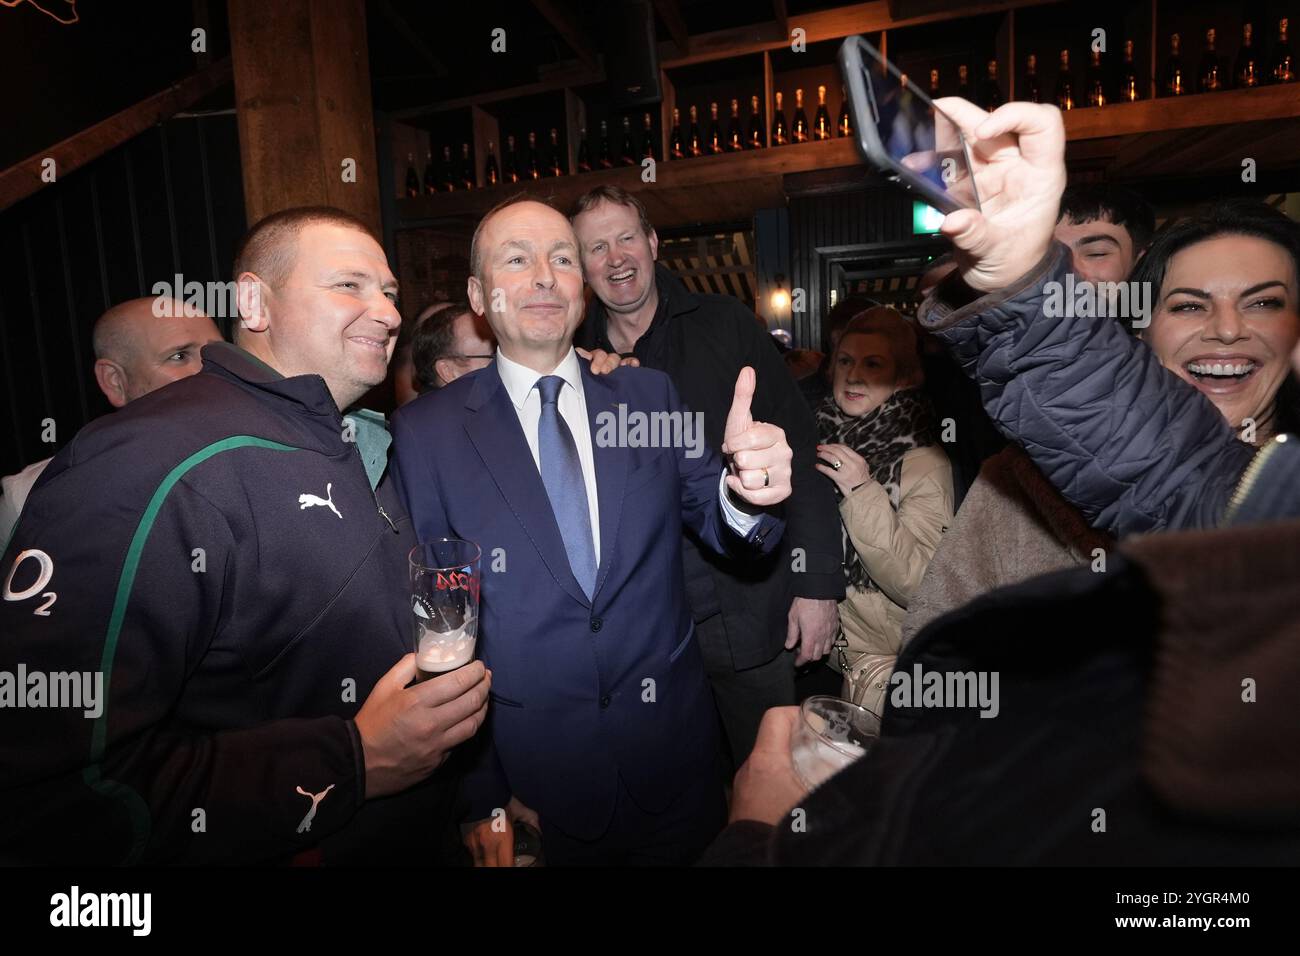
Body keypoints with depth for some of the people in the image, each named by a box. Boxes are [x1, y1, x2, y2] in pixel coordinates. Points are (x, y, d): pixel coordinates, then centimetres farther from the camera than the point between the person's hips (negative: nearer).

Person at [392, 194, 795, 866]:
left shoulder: (651, 396, -1)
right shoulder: (425, 432, -7)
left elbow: (713, 517, -6)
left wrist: (746, 491, -30)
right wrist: (478, 793, -6)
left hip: (672, 748, 2)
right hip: (535, 772, -2)